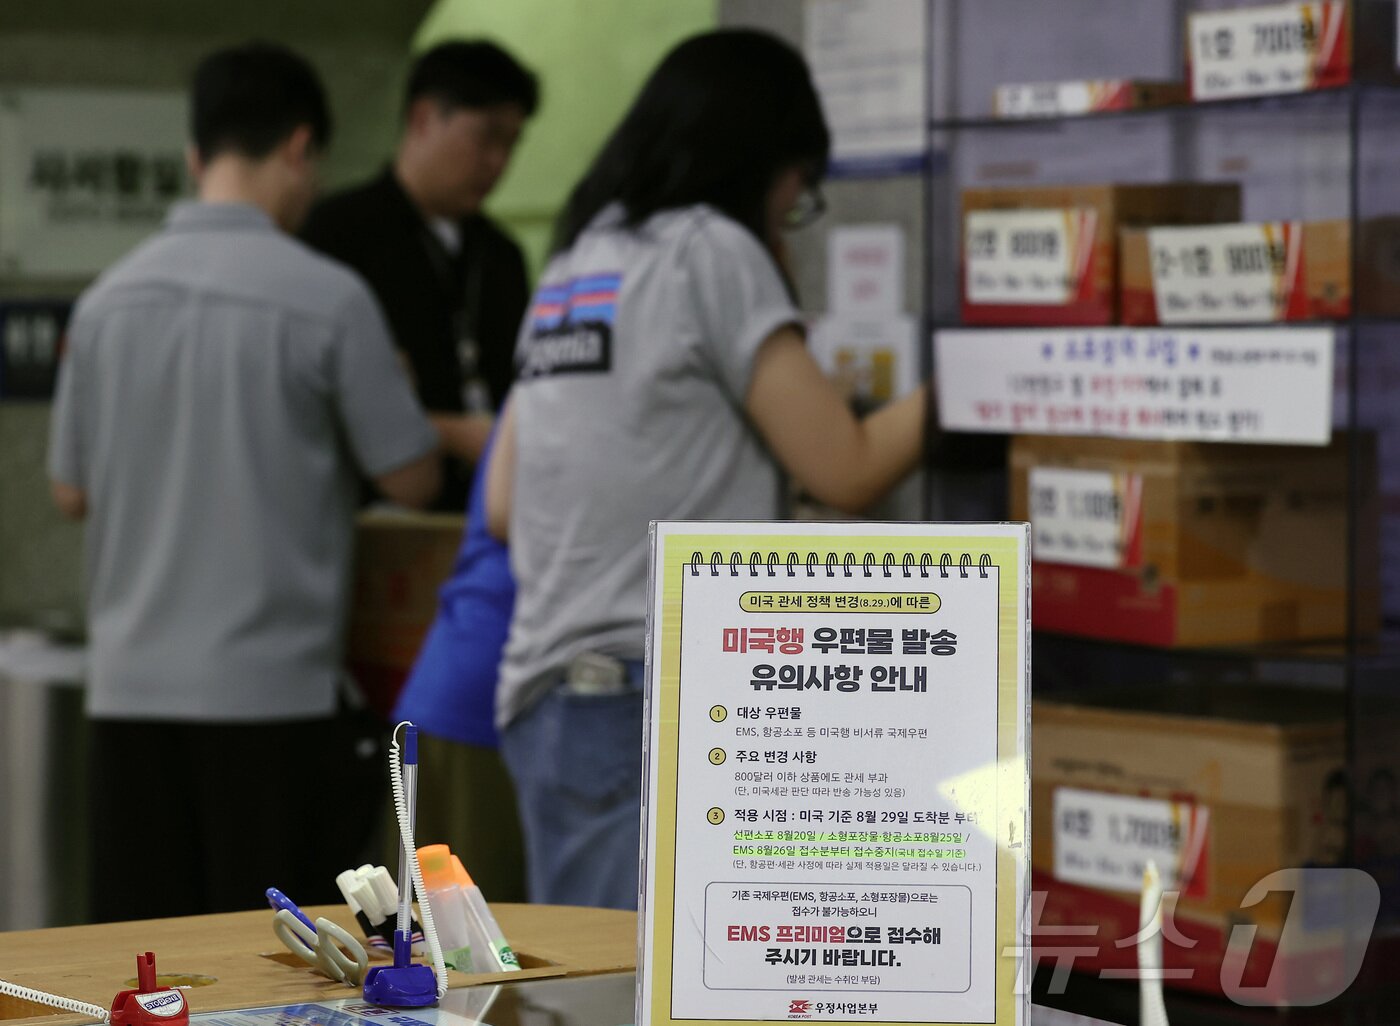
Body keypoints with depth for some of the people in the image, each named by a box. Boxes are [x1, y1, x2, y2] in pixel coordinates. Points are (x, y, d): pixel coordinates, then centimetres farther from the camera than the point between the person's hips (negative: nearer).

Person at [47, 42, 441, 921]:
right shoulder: (325, 298, -10)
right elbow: (412, 478, -4)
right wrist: (395, 388, 15)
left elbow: (71, 491, 13)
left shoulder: (110, 298, 4)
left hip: (133, 683, 5)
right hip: (273, 684, -4)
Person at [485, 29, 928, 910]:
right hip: (651, 704, -9)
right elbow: (846, 469, -5)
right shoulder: (712, 251, -6)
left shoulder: (572, 264, 18)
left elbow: (503, 506, 21)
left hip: (550, 692, 9)